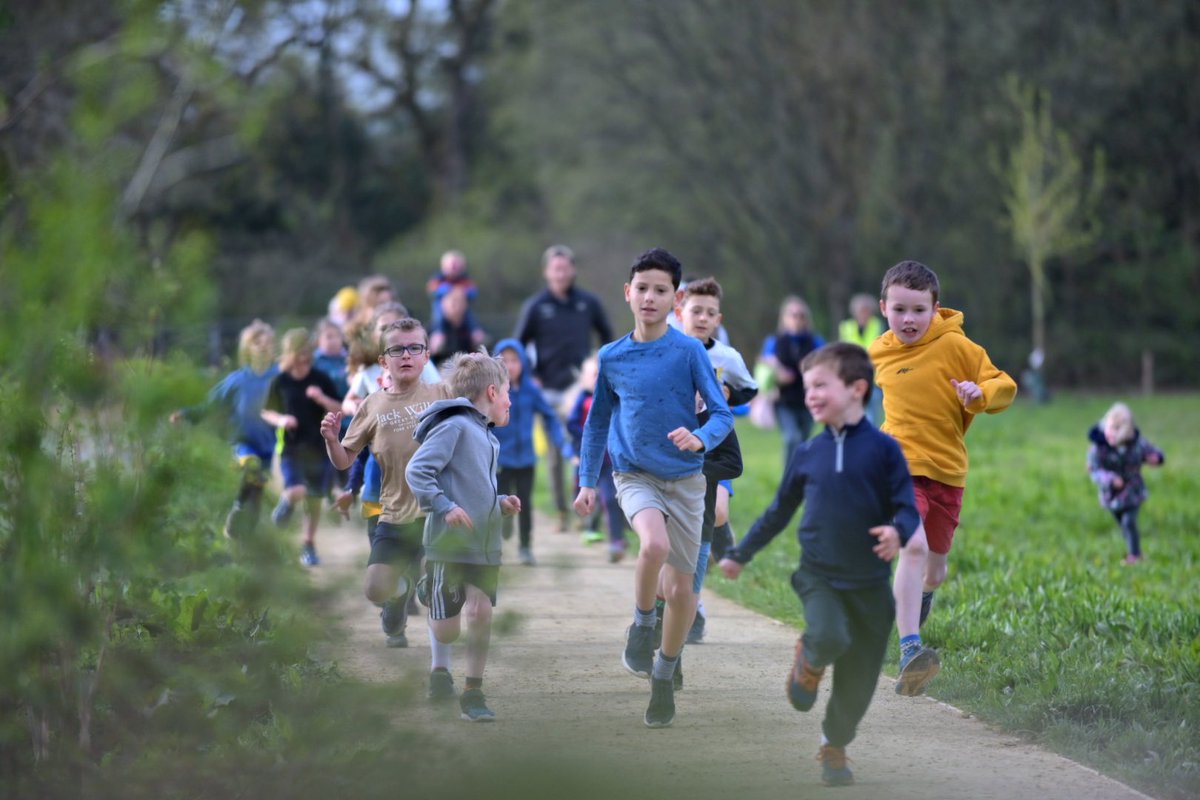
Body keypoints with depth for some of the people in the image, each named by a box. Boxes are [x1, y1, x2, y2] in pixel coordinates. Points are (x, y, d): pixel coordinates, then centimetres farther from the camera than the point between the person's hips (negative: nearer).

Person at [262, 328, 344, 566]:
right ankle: (286, 502, 15)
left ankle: (308, 546, 25)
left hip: (319, 449, 1)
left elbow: (340, 410, -1)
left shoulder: (321, 380, -2)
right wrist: (280, 420, -14)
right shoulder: (280, 382, -3)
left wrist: (322, 399, -20)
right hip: (291, 448, -1)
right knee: (296, 492, -22)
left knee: (314, 501, 7)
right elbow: (266, 412, 7)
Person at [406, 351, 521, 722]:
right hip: (448, 545, -8)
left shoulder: (487, 437, 17)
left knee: (481, 614, -3)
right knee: (446, 631, -6)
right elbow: (417, 470, -18)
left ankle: (473, 692, 8)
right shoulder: (454, 426, -11)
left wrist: (501, 503, 9)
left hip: (485, 545, 8)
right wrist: (444, 507, -26)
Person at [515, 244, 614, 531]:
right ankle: (561, 513, 10)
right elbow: (517, 347, 6)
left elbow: (607, 335, 17)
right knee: (555, 456, 3)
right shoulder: (535, 306, -1)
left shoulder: (588, 303, 3)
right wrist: (531, 378, -2)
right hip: (550, 390, -1)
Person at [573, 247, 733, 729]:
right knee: (655, 544, -31)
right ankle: (641, 627, -6)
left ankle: (664, 676, 26)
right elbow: (598, 421, 13)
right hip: (634, 475, 0)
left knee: (681, 588, 4)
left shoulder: (689, 351, -8)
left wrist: (700, 439, -29)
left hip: (685, 478, 0)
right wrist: (587, 481, 8)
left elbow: (722, 415, -7)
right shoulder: (611, 357, 0)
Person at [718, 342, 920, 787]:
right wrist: (740, 554, 21)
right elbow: (779, 511, 15)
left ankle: (834, 745, 31)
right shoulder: (808, 455, 3)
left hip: (870, 582, -1)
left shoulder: (883, 450, -6)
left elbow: (908, 508, -7)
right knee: (830, 638, -30)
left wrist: (898, 532, -30)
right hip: (819, 575, 1)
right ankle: (809, 660, 6)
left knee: (858, 681, 5)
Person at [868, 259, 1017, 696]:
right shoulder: (879, 352, 3)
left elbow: (1004, 386, -4)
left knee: (934, 564, 16)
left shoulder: (955, 346, -8)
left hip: (946, 469, 1)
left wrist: (980, 393, -25)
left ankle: (923, 594, 56)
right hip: (900, 467, -1)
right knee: (913, 546, -25)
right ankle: (909, 651, -32)